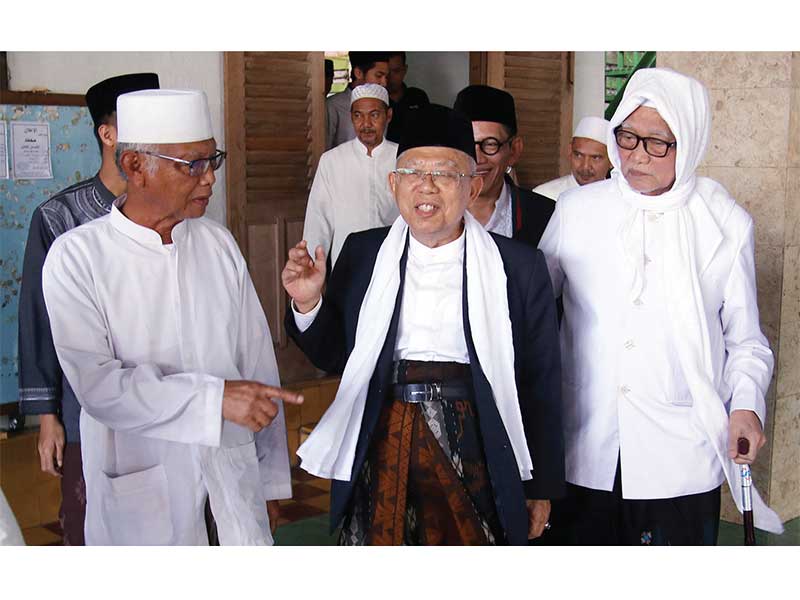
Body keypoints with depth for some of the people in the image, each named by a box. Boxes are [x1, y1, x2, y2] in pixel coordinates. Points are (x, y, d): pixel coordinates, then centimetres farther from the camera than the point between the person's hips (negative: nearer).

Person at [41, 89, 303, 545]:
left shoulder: (218, 243, 4)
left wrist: (271, 481, 7)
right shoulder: (77, 257, -8)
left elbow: (258, 361, 6)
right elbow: (97, 384, -17)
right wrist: (215, 398, -23)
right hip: (139, 486, -3)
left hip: (233, 471, 3)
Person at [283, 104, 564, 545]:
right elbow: (335, 356, 11)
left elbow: (540, 386, 2)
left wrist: (541, 486, 5)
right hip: (379, 454, 2)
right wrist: (308, 304, -8)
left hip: (475, 457, -1)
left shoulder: (520, 267, -1)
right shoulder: (363, 253, 5)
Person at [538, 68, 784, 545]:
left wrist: (747, 403, -10)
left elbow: (745, 340, 7)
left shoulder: (727, 224, 0)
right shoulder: (576, 210, 2)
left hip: (681, 457, -1)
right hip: (585, 452, 1)